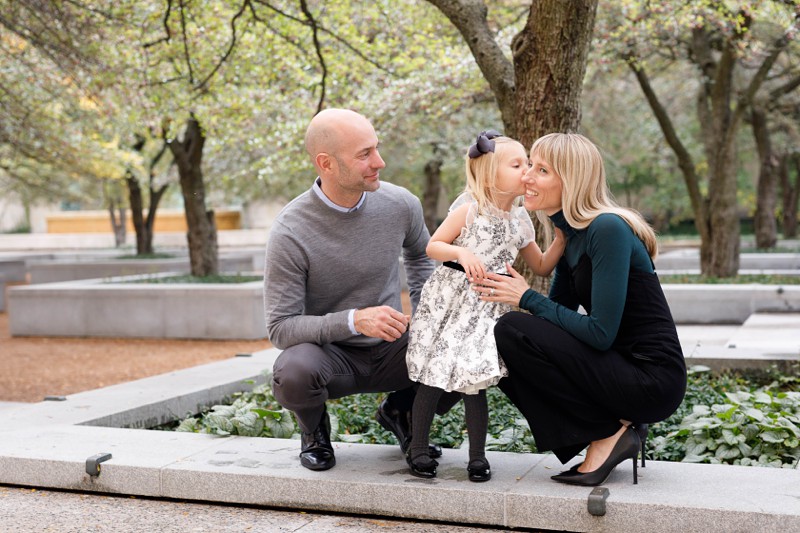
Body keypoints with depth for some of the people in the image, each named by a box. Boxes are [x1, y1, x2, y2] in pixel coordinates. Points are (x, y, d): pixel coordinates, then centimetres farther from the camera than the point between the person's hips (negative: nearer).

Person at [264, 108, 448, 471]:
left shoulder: (400, 205, -8)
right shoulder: (290, 232, -21)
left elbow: (419, 254, 17)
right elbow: (280, 328, -20)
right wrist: (353, 320, -34)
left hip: (390, 348, 4)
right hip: (329, 354, -3)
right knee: (294, 372, -38)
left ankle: (401, 411, 11)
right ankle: (314, 428, 1)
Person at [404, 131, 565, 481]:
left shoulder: (520, 221, 7)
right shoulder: (469, 211, -7)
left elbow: (542, 267, 16)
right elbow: (433, 246, -5)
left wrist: (562, 238, 4)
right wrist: (462, 253, -22)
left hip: (487, 308, 3)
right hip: (449, 302, -3)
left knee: (476, 380, 0)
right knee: (433, 377, 1)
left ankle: (477, 456, 12)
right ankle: (418, 449, 15)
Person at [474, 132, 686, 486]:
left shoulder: (607, 229, -18)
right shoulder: (570, 234, 10)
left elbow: (600, 333, -22)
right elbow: (560, 312, 12)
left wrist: (527, 299, -14)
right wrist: (507, 293, -5)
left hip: (651, 378, -9)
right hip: (621, 369, 9)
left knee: (513, 332, -17)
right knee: (501, 352, 3)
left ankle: (609, 432, -6)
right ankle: (613, 430, 5)